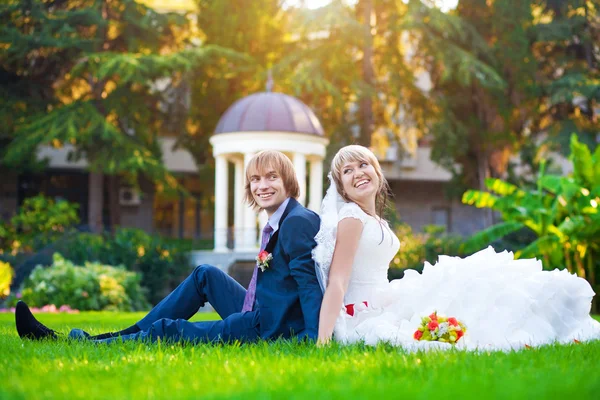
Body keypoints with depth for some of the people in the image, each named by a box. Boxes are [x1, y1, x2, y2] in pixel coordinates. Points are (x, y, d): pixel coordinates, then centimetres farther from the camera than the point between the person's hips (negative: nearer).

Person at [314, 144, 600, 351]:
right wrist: (322, 342, -28)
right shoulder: (351, 218, -13)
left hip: (381, 304, 9)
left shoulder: (376, 222, 14)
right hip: (363, 316, -9)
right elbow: (337, 283, -21)